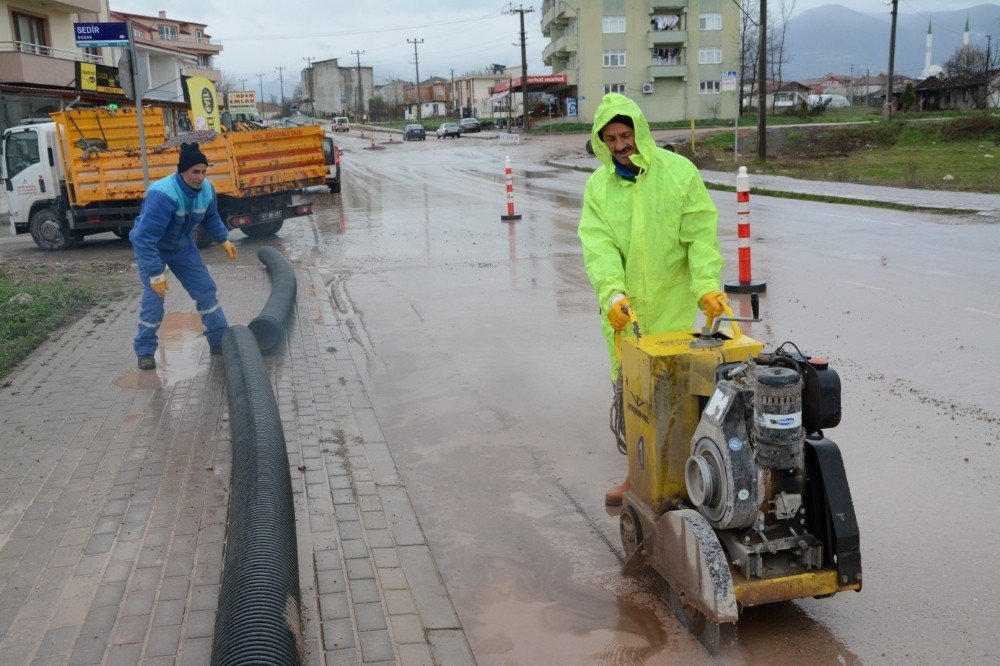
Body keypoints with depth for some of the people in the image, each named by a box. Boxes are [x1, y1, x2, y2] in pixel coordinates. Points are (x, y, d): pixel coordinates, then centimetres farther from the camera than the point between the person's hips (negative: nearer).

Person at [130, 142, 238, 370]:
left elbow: (211, 218, 12)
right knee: (153, 297, -15)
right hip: (151, 248, -6)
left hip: (182, 247, 6)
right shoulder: (163, 194, -37)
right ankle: (145, 351, 1)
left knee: (205, 288, 3)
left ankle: (220, 341, 15)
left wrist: (223, 240, 6)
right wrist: (156, 274, -38)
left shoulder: (206, 190, -14)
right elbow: (146, 238, -38)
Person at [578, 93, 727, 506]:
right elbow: (598, 244, -8)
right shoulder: (598, 185, 4)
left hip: (672, 303, -2)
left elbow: (701, 235, -6)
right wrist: (612, 292, -24)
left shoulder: (678, 172, -3)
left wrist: (707, 285, -19)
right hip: (622, 308, 3)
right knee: (627, 387, 7)